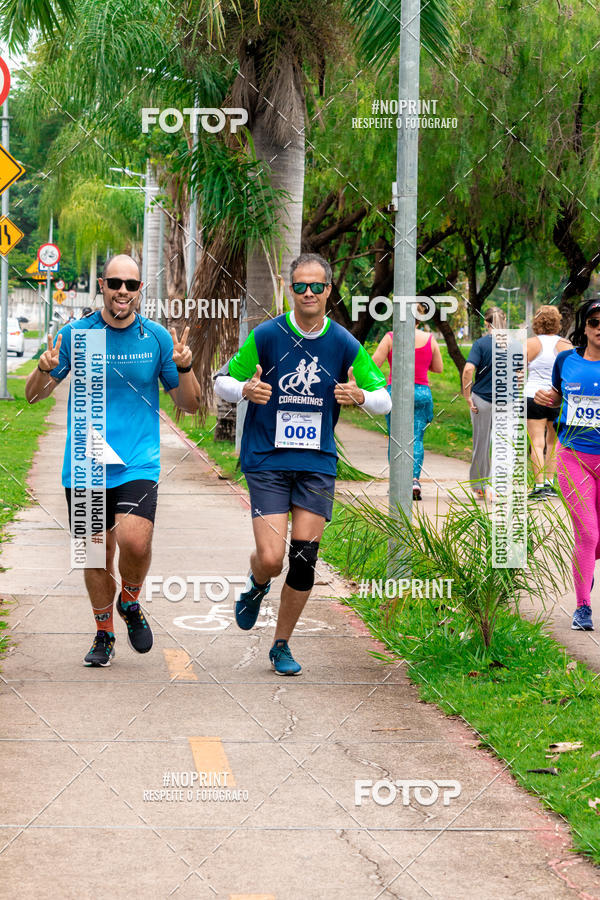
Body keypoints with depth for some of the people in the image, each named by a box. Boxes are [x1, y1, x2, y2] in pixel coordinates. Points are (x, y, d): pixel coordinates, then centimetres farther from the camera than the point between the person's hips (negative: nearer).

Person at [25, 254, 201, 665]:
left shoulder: (157, 338, 2)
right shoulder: (75, 334, 1)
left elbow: (189, 404, 7)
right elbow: (34, 395, 6)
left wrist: (184, 368, -13)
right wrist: (45, 370, -17)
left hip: (138, 463, -1)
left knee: (135, 542, -21)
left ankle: (130, 602, 11)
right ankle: (104, 634, 30)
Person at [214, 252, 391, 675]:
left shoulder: (344, 344, 0)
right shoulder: (266, 335, -5)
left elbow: (384, 399, 6)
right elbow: (223, 380, 4)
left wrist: (360, 396, -17)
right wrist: (245, 390, -19)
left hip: (318, 462, 2)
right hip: (266, 461, -2)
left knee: (304, 560, -2)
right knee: (271, 559, -12)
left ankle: (282, 645, 17)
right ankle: (256, 585, 27)